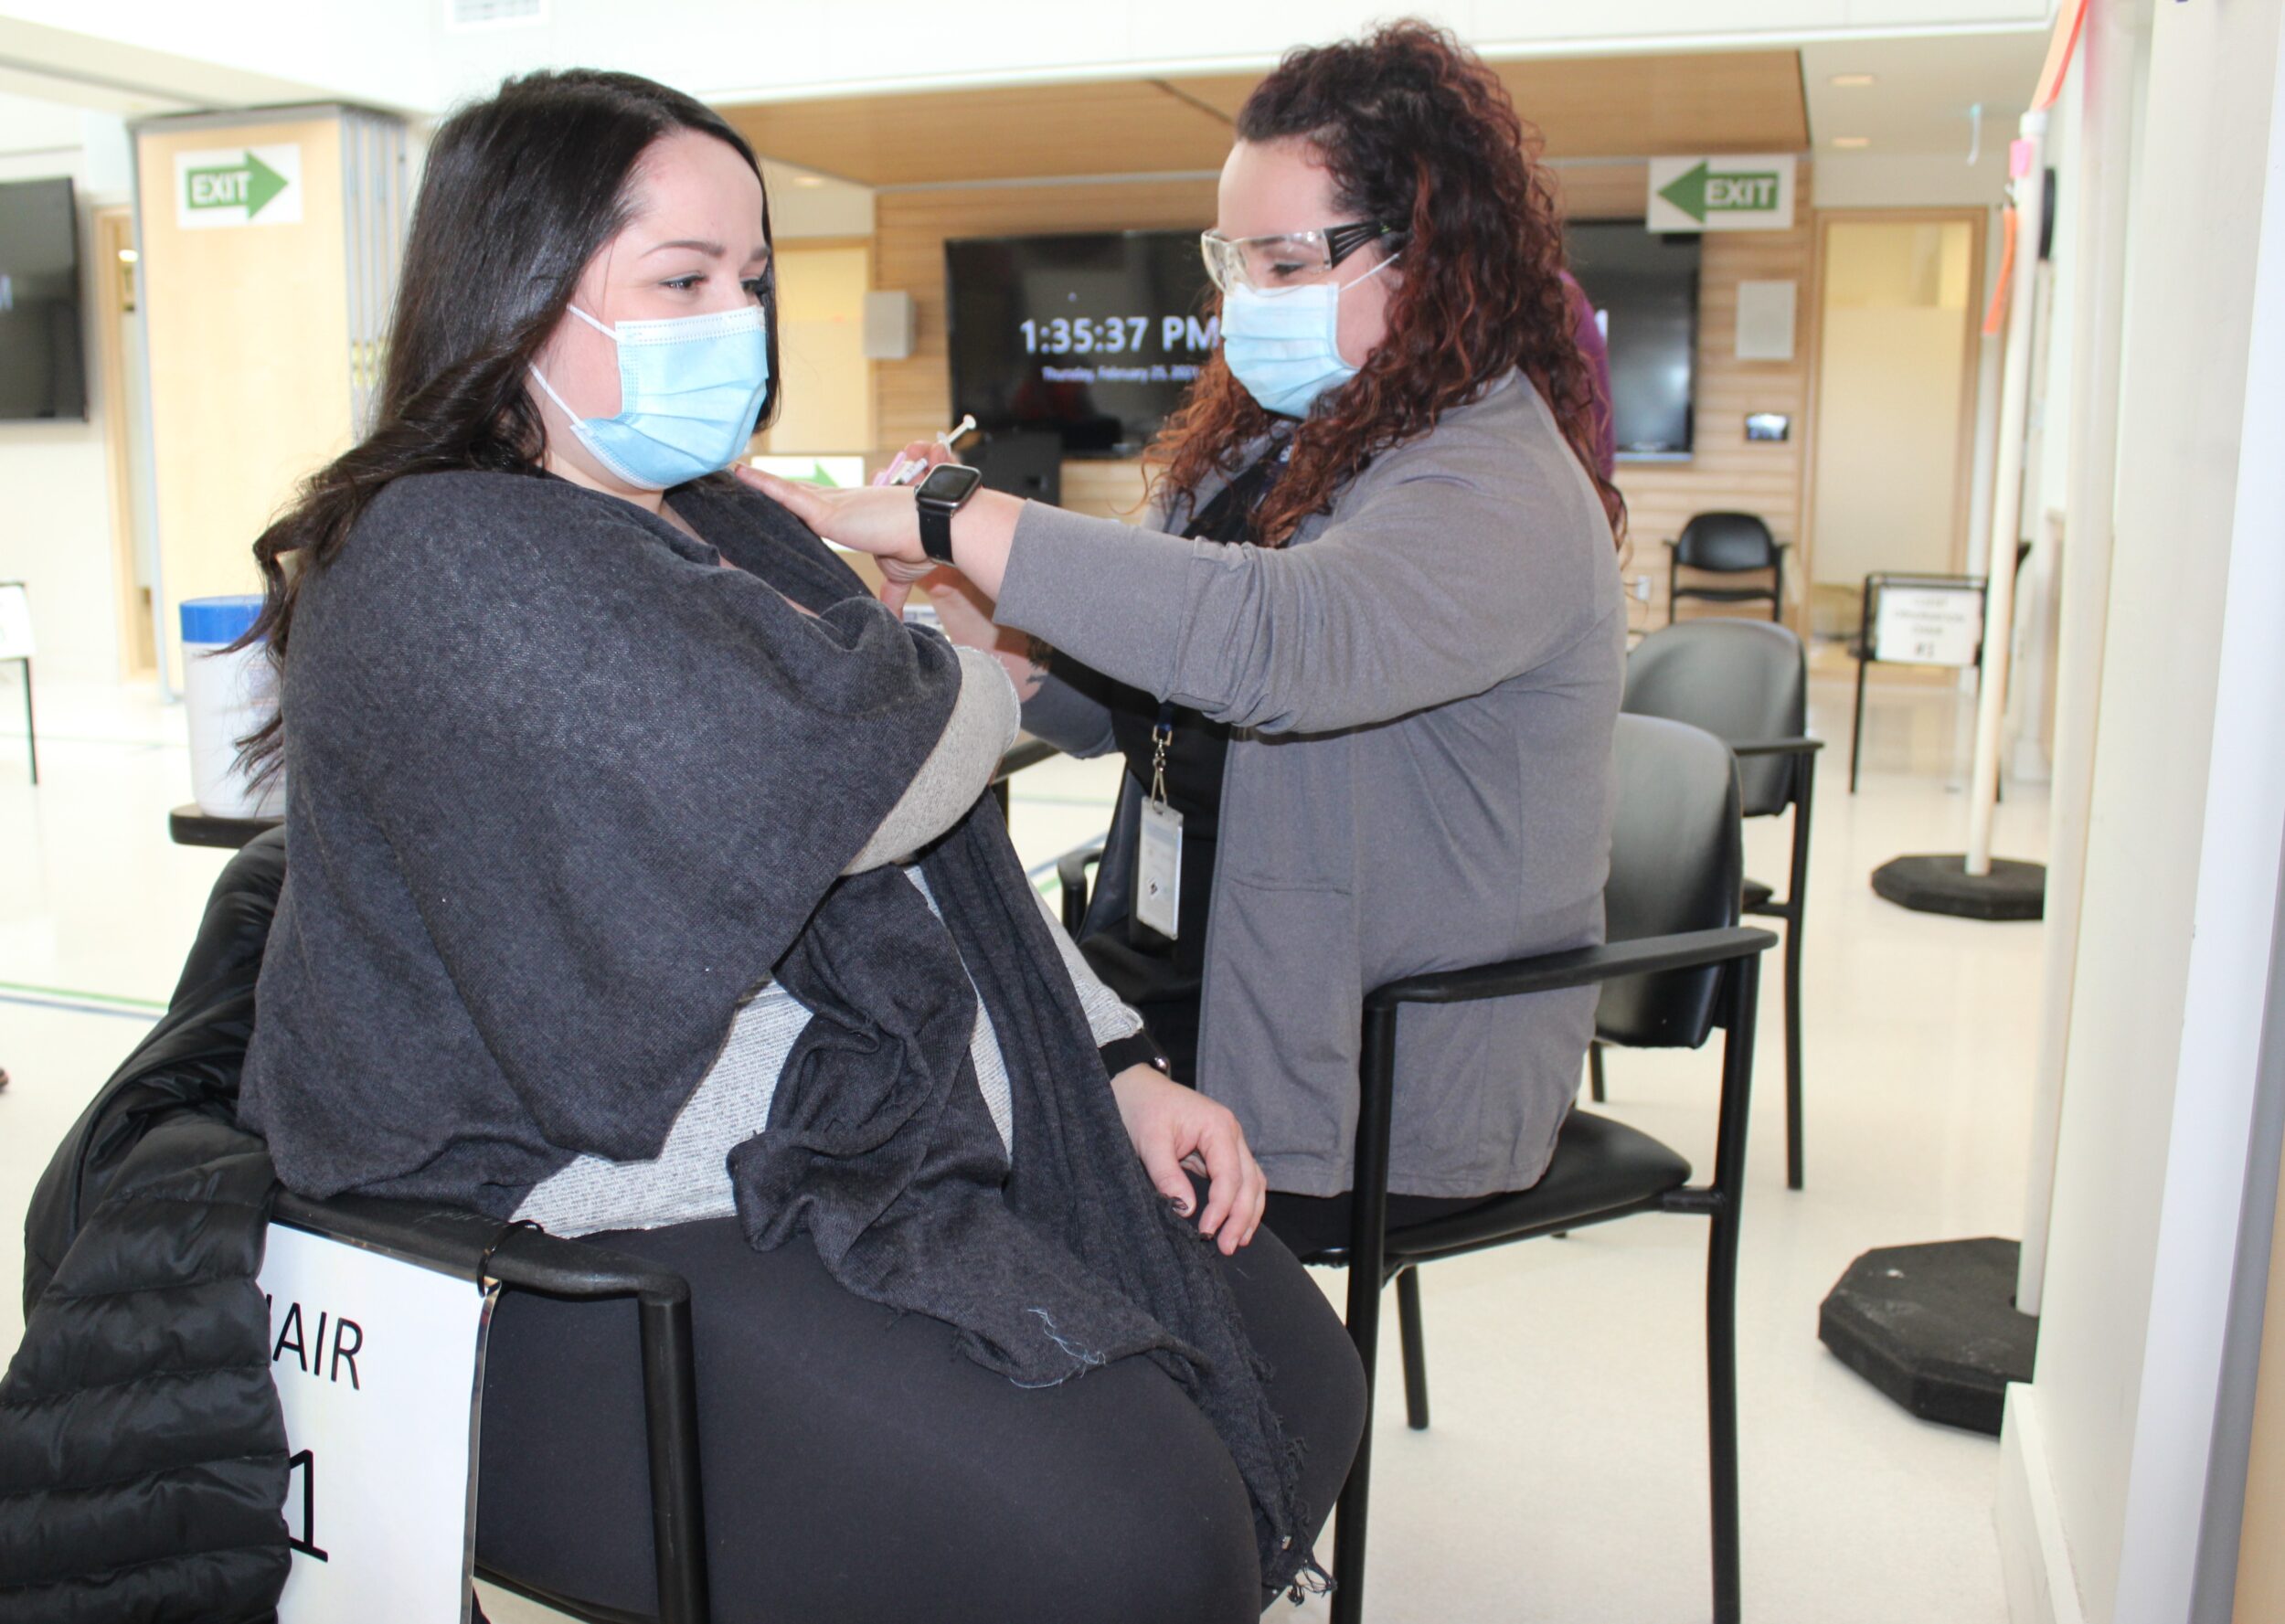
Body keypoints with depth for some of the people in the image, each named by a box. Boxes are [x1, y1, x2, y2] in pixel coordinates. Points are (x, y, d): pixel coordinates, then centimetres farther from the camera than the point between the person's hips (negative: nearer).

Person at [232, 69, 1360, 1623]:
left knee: (1294, 1372, 3)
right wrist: (975, 690, -4)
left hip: (893, 1135, 9)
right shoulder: (446, 566, -14)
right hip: (614, 1238, -9)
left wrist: (1120, 1068, 5)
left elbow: (948, 855, 15)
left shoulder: (732, 534, 15)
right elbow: (815, 786, -27)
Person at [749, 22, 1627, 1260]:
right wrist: (964, 626, -6)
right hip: (1179, 1002, 7)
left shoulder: (1497, 491, -17)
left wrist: (948, 521, -35)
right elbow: (1120, 702, 13)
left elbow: (1282, 640, -38)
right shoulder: (1260, 450, 11)